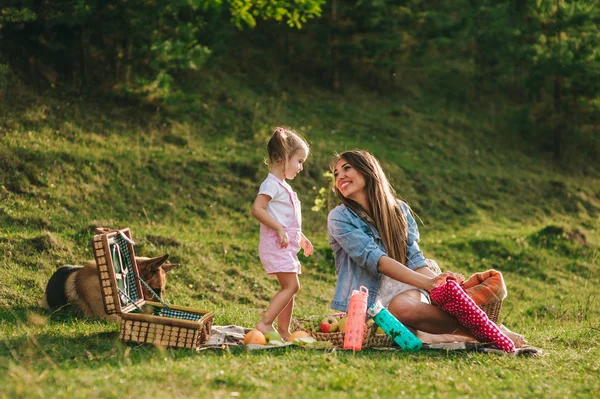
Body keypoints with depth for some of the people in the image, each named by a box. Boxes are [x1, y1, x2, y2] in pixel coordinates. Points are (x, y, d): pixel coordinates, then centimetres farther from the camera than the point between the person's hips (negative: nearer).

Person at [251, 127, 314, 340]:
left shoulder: (283, 186, 19)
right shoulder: (272, 184, -12)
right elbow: (257, 209, -24)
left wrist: (300, 237, 25)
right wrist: (280, 229, -26)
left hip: (287, 246, 10)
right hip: (276, 244, -10)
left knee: (289, 288, 10)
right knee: (291, 285, -15)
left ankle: (283, 331, 14)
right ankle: (265, 324, -15)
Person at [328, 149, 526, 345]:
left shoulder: (399, 210, 11)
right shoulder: (339, 217, -2)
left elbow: (414, 259, 4)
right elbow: (373, 259, -15)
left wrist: (439, 282, -19)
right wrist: (427, 283, -27)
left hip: (406, 290, 3)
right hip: (370, 300, -3)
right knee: (401, 307, -37)